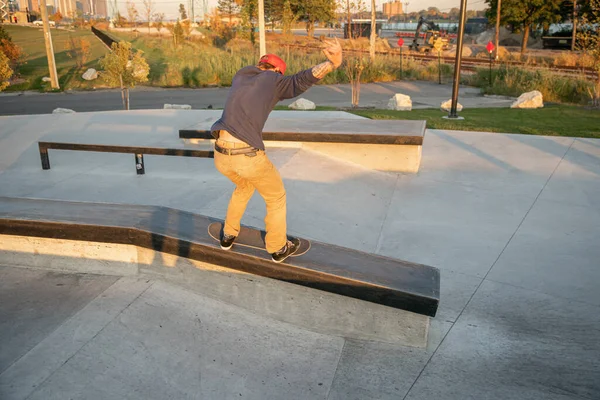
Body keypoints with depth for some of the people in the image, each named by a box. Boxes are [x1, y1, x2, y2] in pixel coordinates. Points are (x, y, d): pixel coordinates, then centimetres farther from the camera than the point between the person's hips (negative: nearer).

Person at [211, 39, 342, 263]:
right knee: (276, 197, 21)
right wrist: (333, 64, -27)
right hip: (249, 156, -6)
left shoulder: (239, 77, 20)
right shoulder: (273, 79, 4)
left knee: (244, 186, 36)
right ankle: (278, 248, 34)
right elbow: (301, 81, -16)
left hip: (221, 156, 6)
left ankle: (228, 236, 46)